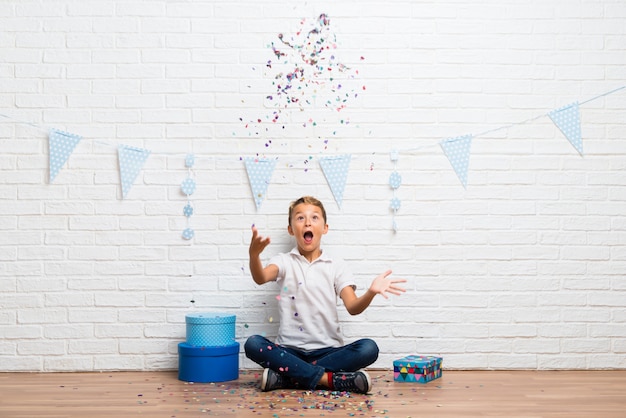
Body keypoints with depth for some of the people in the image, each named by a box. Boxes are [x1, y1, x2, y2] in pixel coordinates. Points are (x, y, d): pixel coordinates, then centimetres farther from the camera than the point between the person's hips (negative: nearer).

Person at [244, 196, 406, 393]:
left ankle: (286, 377, -24)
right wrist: (254, 254, -39)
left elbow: (353, 307, -5)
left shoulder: (336, 267, 8)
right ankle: (327, 378, -26)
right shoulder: (284, 262, 7)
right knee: (253, 344, -28)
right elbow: (260, 278, -16)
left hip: (327, 350, 1)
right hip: (291, 350, -1)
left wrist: (370, 292, -28)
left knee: (368, 348, -26)